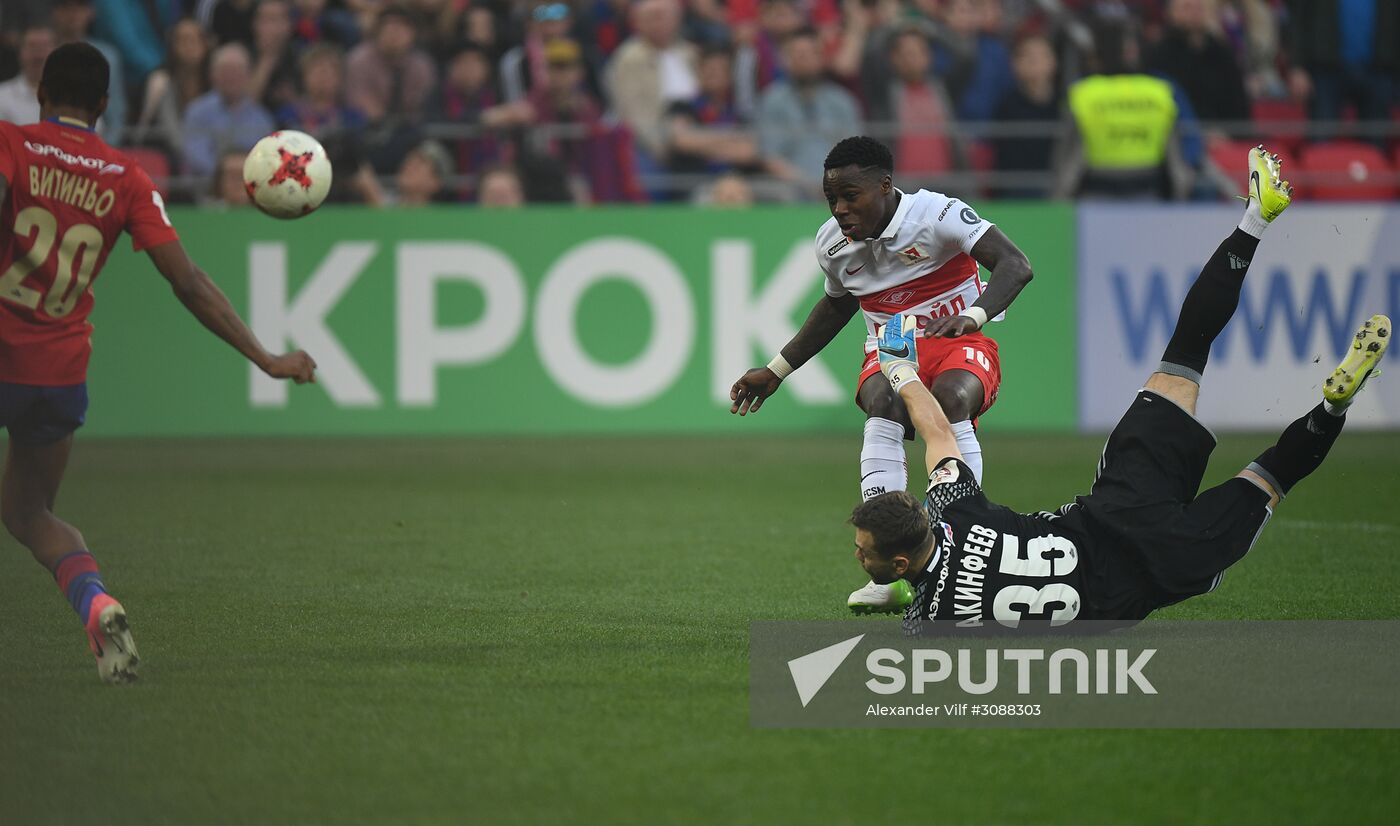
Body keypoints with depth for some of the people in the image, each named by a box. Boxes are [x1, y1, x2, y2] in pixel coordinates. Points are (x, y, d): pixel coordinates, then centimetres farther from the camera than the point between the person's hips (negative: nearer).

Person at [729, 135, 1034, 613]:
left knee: (951, 396, -38)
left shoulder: (937, 214, -16)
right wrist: (777, 371, 26)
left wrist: (974, 316, -42)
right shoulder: (832, 243, 1)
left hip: (962, 345, -3)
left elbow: (1015, 265, -24)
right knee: (883, 405, -33)